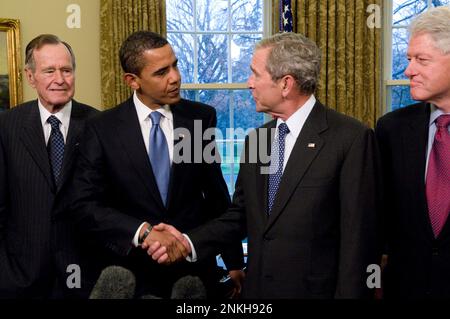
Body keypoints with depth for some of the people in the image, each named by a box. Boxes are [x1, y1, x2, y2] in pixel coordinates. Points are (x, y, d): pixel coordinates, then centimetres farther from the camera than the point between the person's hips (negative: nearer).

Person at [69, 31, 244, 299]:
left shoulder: (202, 118, -3)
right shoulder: (103, 130, -7)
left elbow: (217, 194, 3)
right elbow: (86, 205, -10)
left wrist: (234, 262, 6)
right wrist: (142, 232, -24)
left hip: (196, 269, 2)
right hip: (133, 275, -1)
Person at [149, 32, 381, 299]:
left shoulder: (352, 137, -13)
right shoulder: (255, 139, 7)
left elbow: (358, 235, -14)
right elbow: (240, 215, 9)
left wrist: (349, 294, -15)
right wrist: (188, 242, -5)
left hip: (315, 290, -6)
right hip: (257, 288, 6)